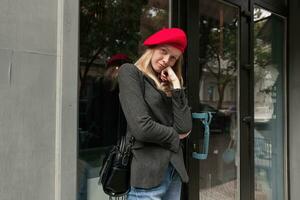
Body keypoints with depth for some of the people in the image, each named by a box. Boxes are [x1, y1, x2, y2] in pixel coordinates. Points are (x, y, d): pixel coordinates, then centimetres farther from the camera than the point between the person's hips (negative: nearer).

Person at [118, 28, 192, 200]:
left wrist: (176, 85, -4)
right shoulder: (130, 72, -5)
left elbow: (185, 128, -2)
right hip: (147, 173, -6)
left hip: (174, 171, 6)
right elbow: (142, 127, -18)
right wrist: (174, 136, -2)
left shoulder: (167, 85, 12)